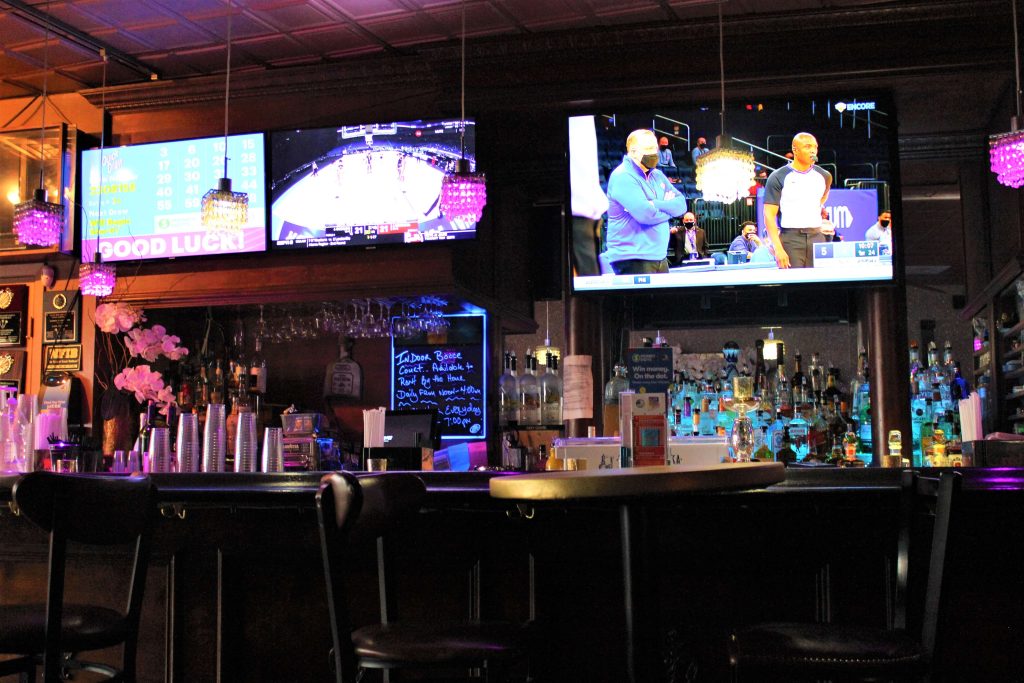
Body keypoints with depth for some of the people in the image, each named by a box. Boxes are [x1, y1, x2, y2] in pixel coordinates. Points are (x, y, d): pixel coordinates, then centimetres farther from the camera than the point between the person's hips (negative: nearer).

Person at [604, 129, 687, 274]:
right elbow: (646, 214, -21)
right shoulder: (623, 177, -11)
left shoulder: (657, 175, 16)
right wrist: (669, 208, -1)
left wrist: (657, 204, -11)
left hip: (659, 257, 8)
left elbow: (681, 204, 7)